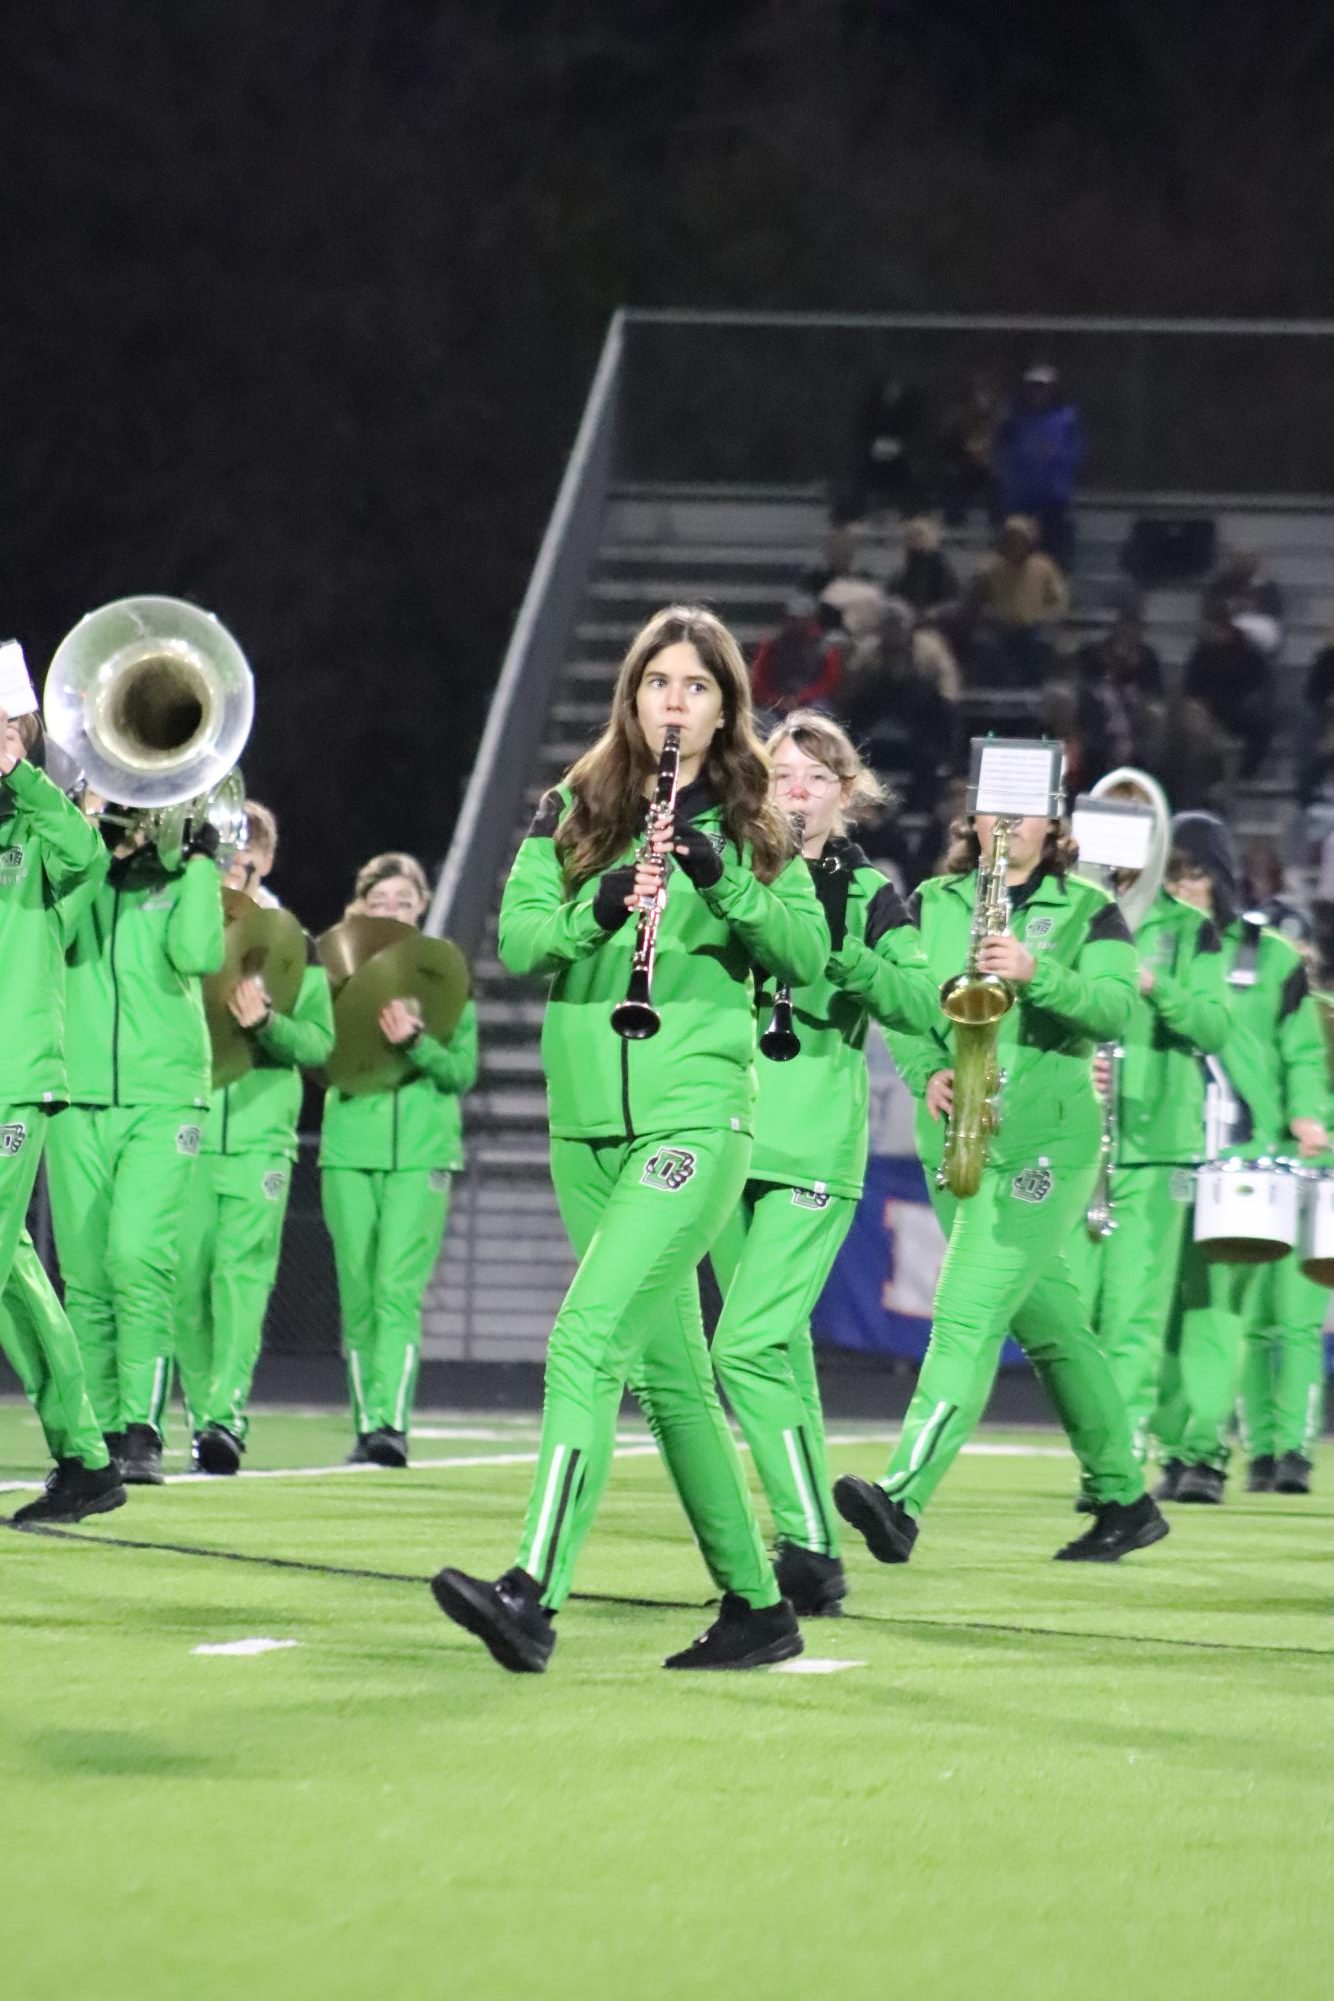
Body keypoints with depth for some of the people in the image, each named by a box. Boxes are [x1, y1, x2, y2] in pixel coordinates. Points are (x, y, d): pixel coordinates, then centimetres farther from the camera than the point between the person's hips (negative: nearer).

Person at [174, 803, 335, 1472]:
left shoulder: (291, 942, 9)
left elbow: (321, 1043, 5)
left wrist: (267, 1023, -13)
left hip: (259, 1133, -1)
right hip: (184, 1130, 1)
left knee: (241, 1268, -12)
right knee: (188, 1274, -1)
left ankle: (227, 1414, -20)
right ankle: (200, 1413, 9)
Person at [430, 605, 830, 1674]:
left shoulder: (752, 825, 4)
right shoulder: (573, 811, 10)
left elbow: (808, 956, -3)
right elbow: (516, 937, 0)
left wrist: (724, 878, -17)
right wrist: (598, 909, -19)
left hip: (696, 1115, -5)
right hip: (588, 1122, 5)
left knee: (589, 1337, -20)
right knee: (667, 1372, 11)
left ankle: (535, 1592, -29)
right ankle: (757, 1606, 21)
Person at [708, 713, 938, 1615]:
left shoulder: (868, 891, 3)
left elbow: (921, 1004, -8)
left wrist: (841, 955, -24)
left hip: (813, 1149, -4)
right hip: (730, 1134, 4)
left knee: (748, 1346, -16)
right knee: (780, 1347, 10)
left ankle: (813, 1549, -14)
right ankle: (805, 1537, 18)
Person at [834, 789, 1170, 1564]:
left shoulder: (1088, 911, 2)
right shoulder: (933, 904, 12)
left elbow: (1114, 1008, -12)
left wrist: (1035, 974, -28)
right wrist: (929, 1071, -12)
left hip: (1046, 1136, -5)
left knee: (969, 1315, -17)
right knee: (1048, 1322, 14)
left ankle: (903, 1499, -27)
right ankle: (1124, 1499, 25)